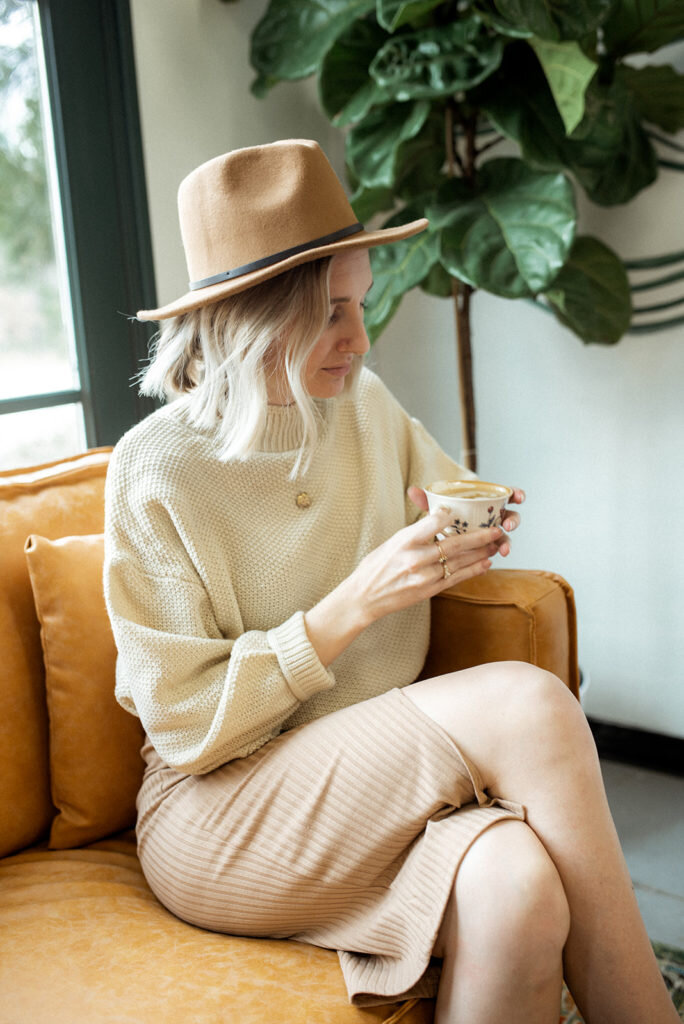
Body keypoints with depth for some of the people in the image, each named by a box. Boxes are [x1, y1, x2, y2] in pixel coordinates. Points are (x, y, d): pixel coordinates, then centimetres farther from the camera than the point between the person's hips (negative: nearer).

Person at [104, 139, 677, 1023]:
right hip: (216, 815, -4)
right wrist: (354, 606, -21)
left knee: (517, 887, -31)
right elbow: (185, 726, -13)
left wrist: (469, 532, -2)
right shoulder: (158, 472, -11)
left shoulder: (367, 408, 4)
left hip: (382, 780, 5)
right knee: (526, 700, -26)